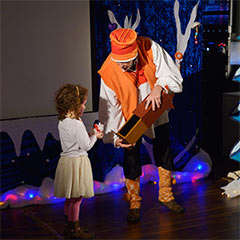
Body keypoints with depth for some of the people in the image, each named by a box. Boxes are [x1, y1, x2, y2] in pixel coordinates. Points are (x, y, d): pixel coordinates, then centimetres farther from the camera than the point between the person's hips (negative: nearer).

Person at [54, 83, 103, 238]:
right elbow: (86, 145, -17)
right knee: (76, 197, 1)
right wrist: (94, 136, 0)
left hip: (67, 160, 9)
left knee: (70, 197, 18)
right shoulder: (76, 124, -21)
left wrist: (89, 134, 10)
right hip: (77, 162, -9)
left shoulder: (63, 121, 6)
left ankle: (69, 225, 28)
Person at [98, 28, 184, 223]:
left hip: (157, 112, 2)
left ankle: (166, 195, 36)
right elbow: (110, 109, -22)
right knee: (131, 158, 2)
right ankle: (134, 203, 22)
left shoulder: (150, 48, -28)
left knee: (164, 152, 15)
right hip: (131, 118, -2)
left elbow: (171, 73, -18)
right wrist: (115, 137, -29)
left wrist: (158, 87, -38)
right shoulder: (108, 72, -29)